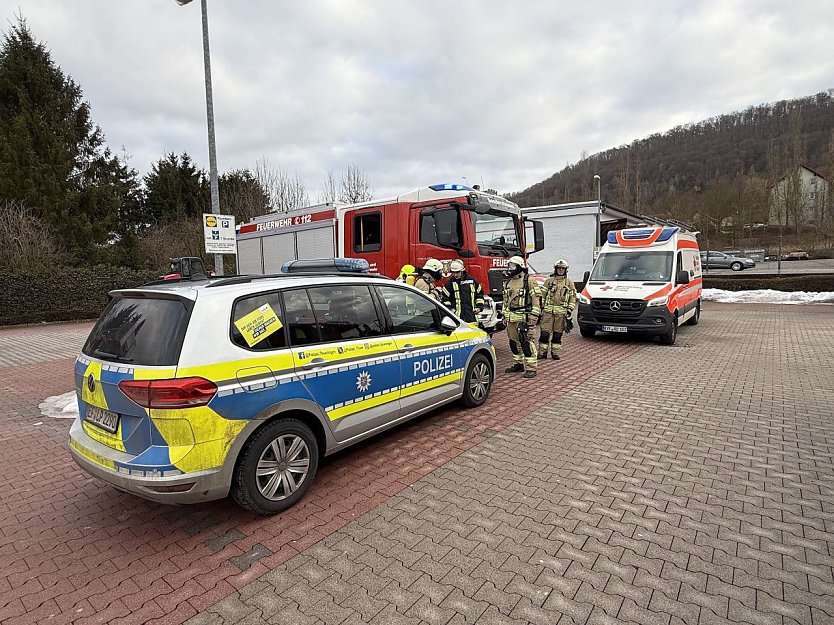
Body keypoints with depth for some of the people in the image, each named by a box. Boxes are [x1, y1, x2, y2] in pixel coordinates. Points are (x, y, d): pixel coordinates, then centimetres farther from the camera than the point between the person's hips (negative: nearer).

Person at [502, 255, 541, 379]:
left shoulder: (529, 281, -6)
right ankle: (518, 364, 25)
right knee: (513, 342, 12)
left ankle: (531, 368, -2)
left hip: (524, 317, -7)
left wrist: (534, 317, -15)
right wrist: (505, 316, 20)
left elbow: (536, 299, -9)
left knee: (526, 342, -8)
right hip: (511, 318, 7)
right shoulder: (508, 283, 16)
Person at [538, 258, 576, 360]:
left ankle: (555, 352, 15)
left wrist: (570, 311, 0)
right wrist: (541, 308, 2)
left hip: (561, 312, 0)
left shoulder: (569, 282, 9)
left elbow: (572, 298, 8)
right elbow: (542, 295, 8)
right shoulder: (549, 280, 8)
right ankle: (542, 352, 4)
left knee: (558, 334, 5)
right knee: (545, 332, -3)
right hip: (548, 311, 0)